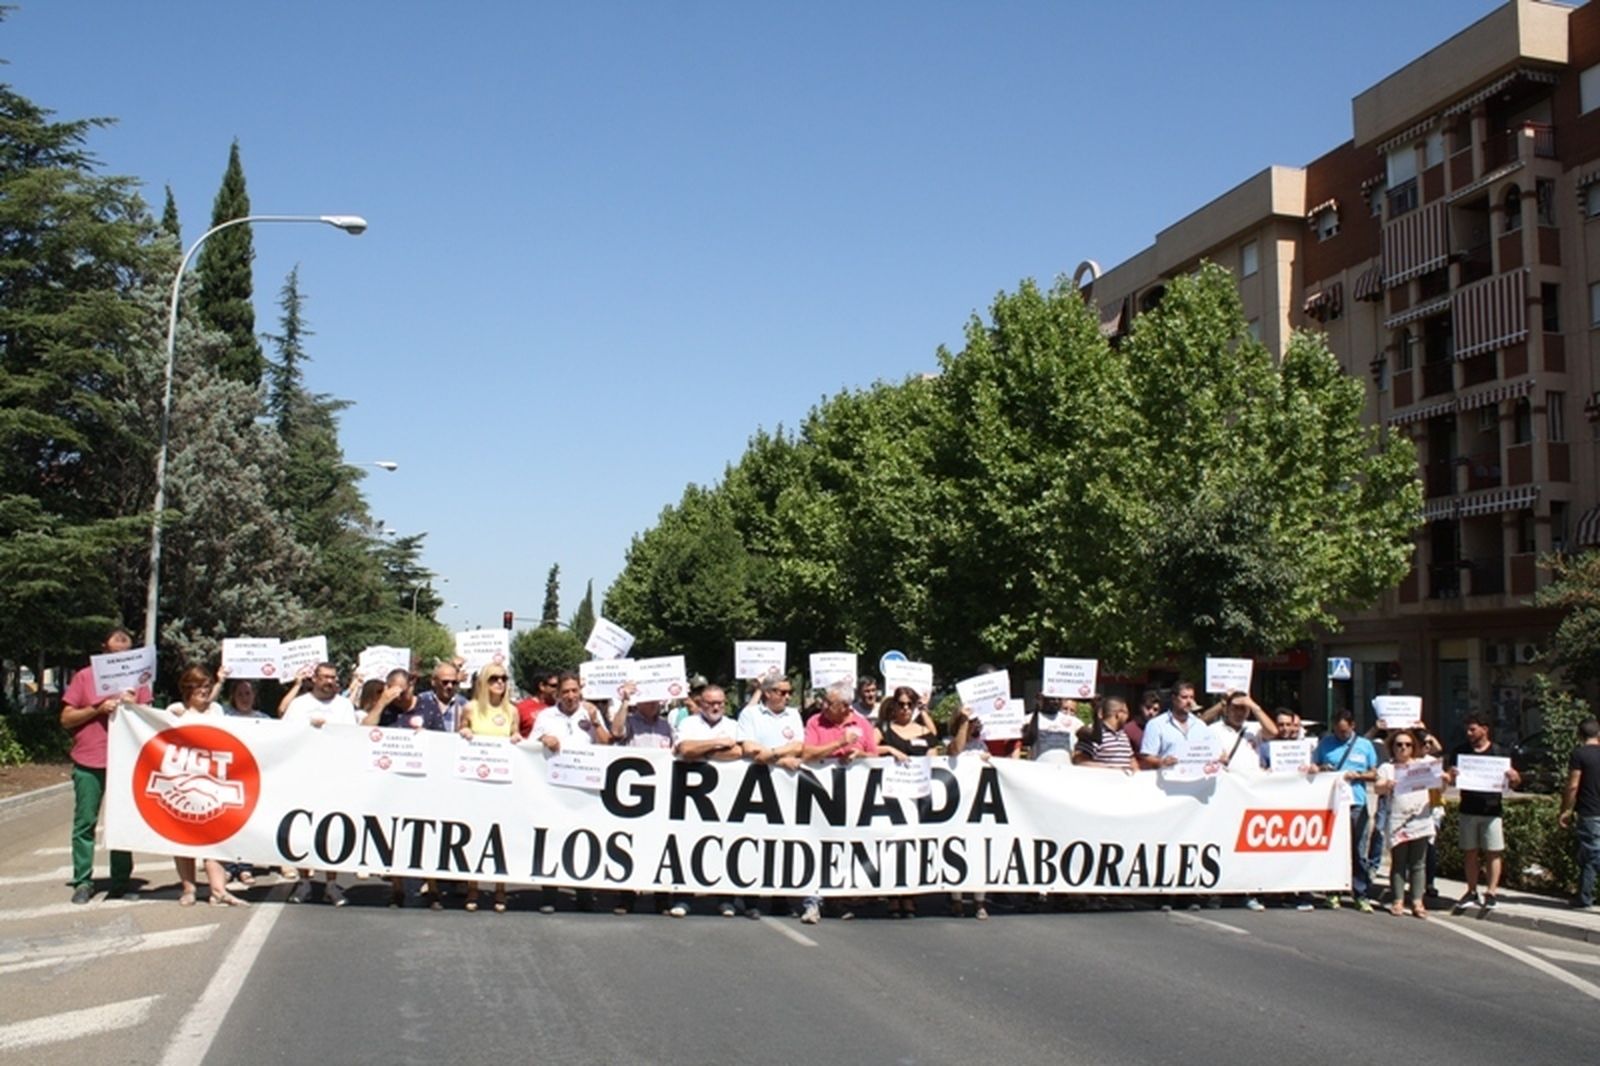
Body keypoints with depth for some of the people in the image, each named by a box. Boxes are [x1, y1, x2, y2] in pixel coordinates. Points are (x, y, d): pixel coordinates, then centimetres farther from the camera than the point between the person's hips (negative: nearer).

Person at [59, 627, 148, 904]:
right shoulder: (84, 677, 6)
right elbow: (66, 719, 3)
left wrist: (134, 707, -7)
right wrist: (97, 709, -12)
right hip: (89, 763, -1)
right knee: (85, 822, 0)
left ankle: (120, 883, 7)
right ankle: (83, 882, 7)